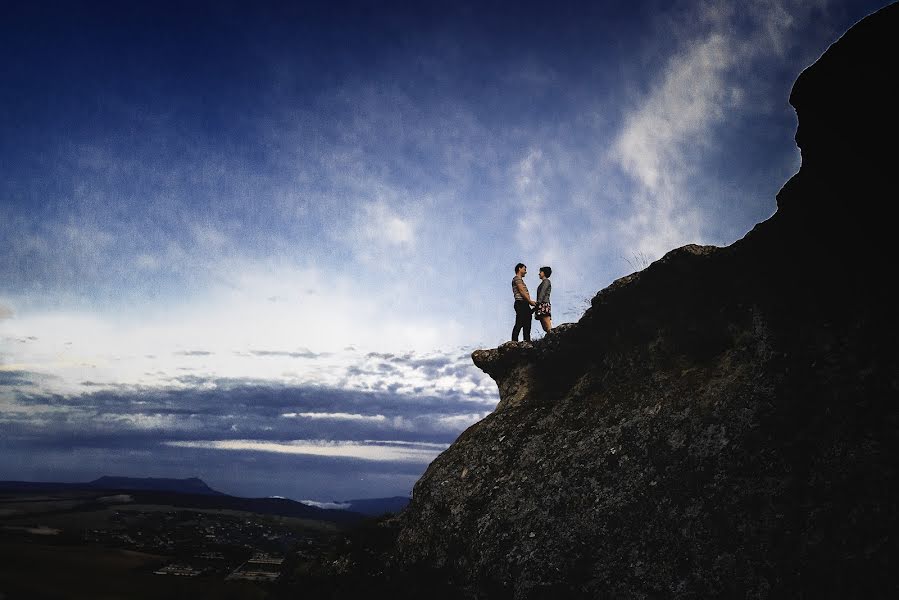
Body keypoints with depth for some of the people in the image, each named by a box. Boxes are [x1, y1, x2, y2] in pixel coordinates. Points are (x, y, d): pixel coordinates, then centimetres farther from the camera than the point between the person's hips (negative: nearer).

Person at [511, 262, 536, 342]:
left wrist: (531, 301, 12)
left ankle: (527, 341, 1)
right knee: (519, 324, -16)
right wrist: (530, 301, -11)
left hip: (524, 304, 10)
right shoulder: (517, 278, -2)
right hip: (521, 303, -10)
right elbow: (522, 291, -12)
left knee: (527, 325, 4)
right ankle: (514, 342, -21)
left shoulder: (520, 280, 28)